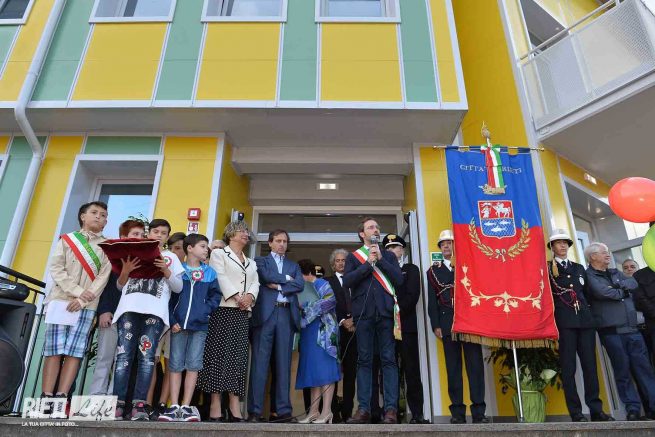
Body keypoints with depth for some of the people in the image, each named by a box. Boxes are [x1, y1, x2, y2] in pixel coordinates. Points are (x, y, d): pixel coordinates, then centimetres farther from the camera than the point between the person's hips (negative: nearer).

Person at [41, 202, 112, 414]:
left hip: (87, 306, 1)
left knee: (75, 352, -5)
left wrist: (82, 300, -11)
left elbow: (103, 277, 1)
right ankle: (46, 399, -2)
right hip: (60, 300, 0)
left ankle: (60, 401, -4)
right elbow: (56, 269, 0)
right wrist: (77, 291, -13)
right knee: (54, 350, -4)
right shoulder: (67, 239, 12)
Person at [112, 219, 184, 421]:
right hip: (130, 308, 1)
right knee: (124, 355, -6)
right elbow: (120, 285, 19)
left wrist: (166, 271, -5)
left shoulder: (171, 257, 20)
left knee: (146, 356, -8)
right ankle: (118, 403, -4)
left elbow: (178, 288, 11)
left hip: (155, 311, -1)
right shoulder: (135, 253, 21)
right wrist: (125, 271, -3)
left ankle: (139, 405, -8)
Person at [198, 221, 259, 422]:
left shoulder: (251, 262, 25)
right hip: (223, 308, -5)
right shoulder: (218, 253, 8)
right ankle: (215, 405, -4)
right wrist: (236, 296, -16)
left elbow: (255, 283, 11)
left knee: (238, 357, 1)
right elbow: (219, 277, -7)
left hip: (243, 312, 5)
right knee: (219, 354, -7)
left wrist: (250, 296, -10)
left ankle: (235, 407, 1)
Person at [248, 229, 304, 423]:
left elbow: (300, 285, 3)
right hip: (266, 313, -3)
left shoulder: (294, 265, 22)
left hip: (287, 315, 3)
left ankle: (284, 410, 5)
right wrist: (286, 278, 3)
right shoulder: (260, 261, 13)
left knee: (284, 363, 2)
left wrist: (278, 286, -5)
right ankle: (254, 410, 0)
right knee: (260, 361, -4)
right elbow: (267, 276, -8)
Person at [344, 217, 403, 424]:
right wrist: (368, 263, -4)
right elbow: (347, 281, -1)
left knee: (389, 359, -3)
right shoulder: (353, 256, 14)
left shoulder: (388, 255, 18)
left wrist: (380, 259, -2)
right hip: (363, 312, 0)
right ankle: (364, 409, 2)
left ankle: (391, 409, -2)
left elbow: (399, 279, 4)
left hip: (386, 311, 1)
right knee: (364, 361, 0)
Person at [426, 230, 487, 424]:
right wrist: (435, 325, 0)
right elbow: (432, 301, 7)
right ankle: (457, 412, 6)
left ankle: (478, 411, 1)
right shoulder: (433, 270, 14)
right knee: (453, 367, 1)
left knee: (475, 364, -3)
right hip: (447, 322, 0)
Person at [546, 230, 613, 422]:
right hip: (564, 322, -5)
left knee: (590, 365, 4)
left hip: (585, 320, 5)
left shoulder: (579, 268, 21)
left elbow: (587, 292, 21)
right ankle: (576, 412, 1)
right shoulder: (548, 269, 4)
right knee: (568, 368, -3)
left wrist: (589, 311, 12)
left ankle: (596, 410, 10)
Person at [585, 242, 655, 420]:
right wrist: (622, 291, 0)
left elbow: (633, 283, 8)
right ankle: (633, 408, 9)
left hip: (631, 327, 6)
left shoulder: (615, 273, 21)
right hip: (611, 330, -6)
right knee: (622, 369, 0)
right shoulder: (589, 275, -3)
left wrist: (618, 285, -8)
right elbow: (602, 292, -17)